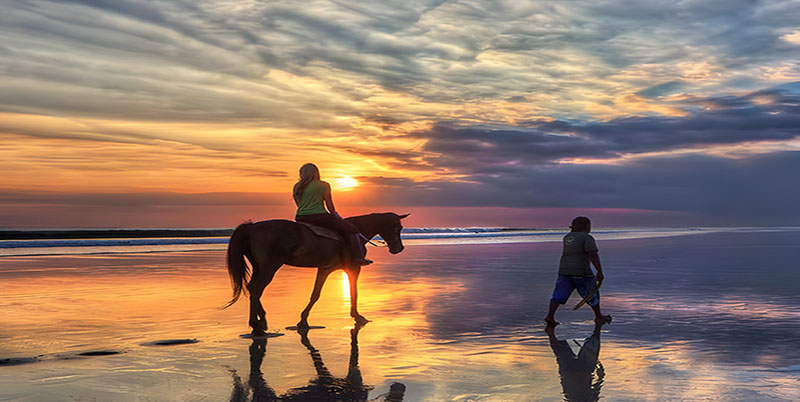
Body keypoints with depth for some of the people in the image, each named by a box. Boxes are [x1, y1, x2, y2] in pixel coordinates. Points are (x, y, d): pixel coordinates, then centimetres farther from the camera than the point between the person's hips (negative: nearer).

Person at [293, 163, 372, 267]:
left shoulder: (296, 187, 10)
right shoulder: (323, 185, -3)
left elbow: (299, 205, 16)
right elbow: (330, 207, 1)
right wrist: (335, 215, 21)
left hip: (301, 218, 5)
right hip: (319, 217, -5)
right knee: (351, 229, 5)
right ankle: (358, 257, -1)